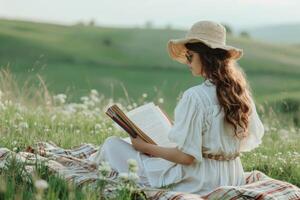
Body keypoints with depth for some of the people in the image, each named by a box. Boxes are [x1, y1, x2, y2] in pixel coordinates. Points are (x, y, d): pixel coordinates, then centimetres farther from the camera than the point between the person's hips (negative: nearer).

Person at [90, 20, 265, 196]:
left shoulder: (195, 97, -22)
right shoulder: (241, 90, 0)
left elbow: (186, 156, -22)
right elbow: (255, 135, 10)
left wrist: (145, 146, -8)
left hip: (198, 181, -8)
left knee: (112, 145, 3)